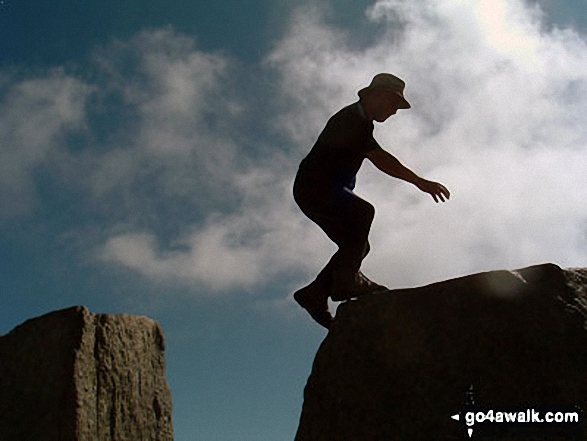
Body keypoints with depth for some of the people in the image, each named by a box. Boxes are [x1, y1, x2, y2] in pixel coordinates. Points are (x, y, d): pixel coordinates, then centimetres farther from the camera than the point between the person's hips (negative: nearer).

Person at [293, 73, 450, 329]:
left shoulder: (360, 122, 17)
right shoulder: (351, 120, -15)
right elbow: (380, 159, -24)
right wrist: (420, 182, -25)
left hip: (324, 190, 10)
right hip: (314, 187, -10)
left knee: (357, 245, 2)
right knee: (363, 212, -30)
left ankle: (314, 293, 4)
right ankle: (345, 282, -26)